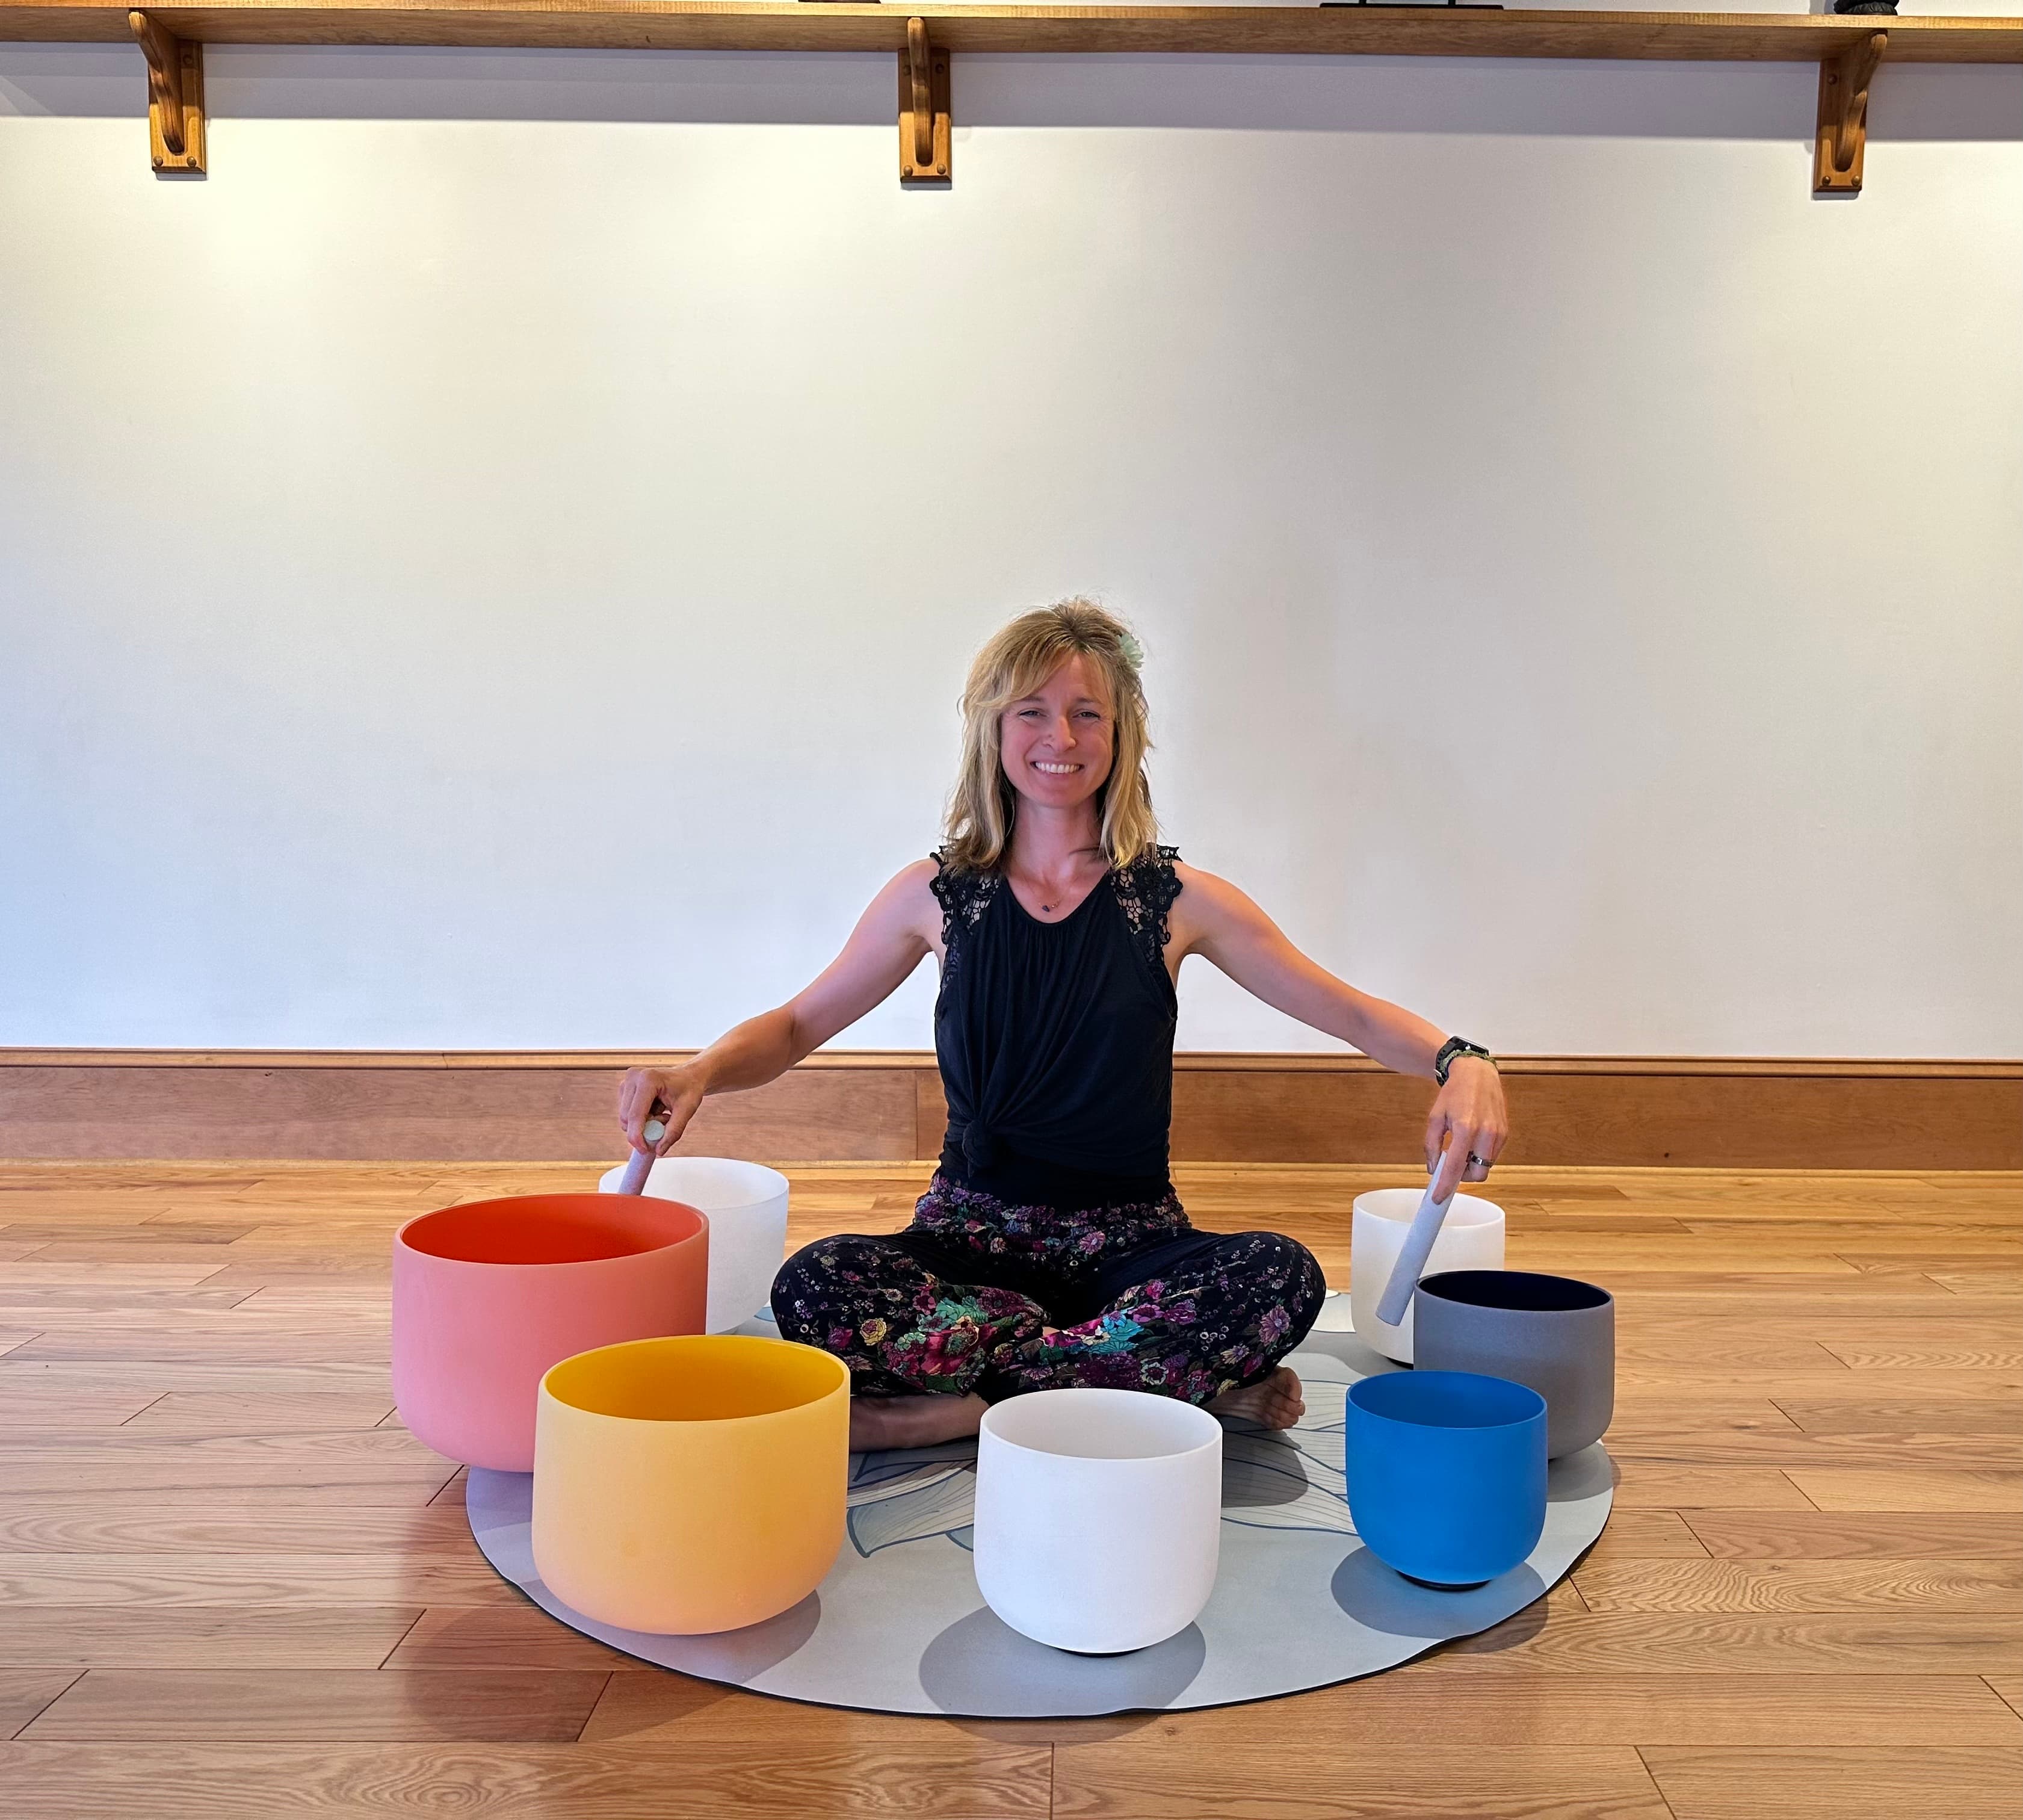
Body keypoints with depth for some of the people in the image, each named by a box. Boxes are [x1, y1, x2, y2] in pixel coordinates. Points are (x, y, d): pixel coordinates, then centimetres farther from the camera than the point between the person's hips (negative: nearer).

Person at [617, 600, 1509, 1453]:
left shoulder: (1178, 902, 0)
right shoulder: (938, 894, 2)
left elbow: (1353, 1013, 2)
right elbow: (796, 1026, 11)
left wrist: (1459, 1062, -20)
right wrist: (698, 1073, -10)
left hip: (1127, 1242, 0)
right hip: (973, 1235, 1)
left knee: (1283, 1274, -31)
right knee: (814, 1287, -30)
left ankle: (951, 1408, -23)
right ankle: (1192, 1379, -22)